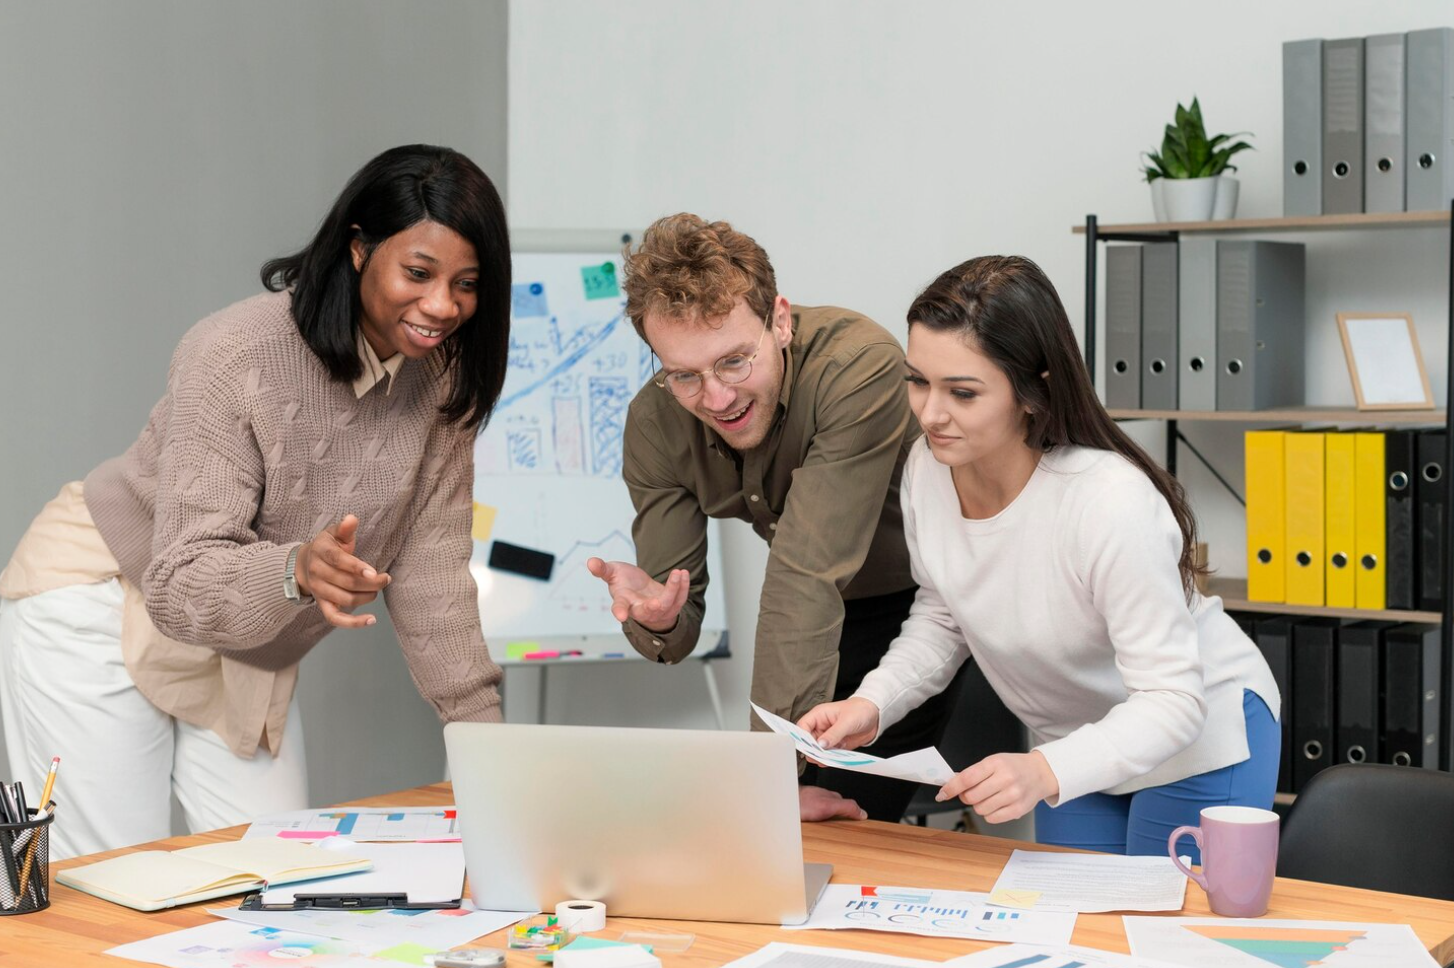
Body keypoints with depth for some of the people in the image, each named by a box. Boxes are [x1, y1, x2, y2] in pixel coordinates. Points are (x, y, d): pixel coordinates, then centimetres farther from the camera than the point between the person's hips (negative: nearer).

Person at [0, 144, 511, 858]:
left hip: (248, 657, 6)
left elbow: (431, 568, -3)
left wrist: (484, 733, -7)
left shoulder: (441, 374, -9)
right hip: (104, 607, -6)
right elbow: (183, 583, -30)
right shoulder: (236, 356, -27)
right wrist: (297, 571, -50)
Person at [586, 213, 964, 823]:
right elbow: (678, 632, -13)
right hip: (840, 613, 5)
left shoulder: (860, 367, -34)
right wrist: (655, 619, -39)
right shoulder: (654, 422, -16)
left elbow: (807, 575, -37)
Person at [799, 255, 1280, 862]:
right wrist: (872, 704, -16)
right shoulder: (929, 468, -16)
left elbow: (1172, 698, -32)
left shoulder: (1111, 503, -35)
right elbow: (942, 619, 1)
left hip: (1200, 737, -6)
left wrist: (1046, 772, -47)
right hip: (1077, 745, 6)